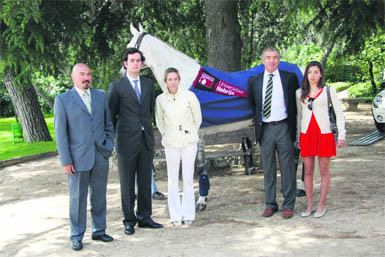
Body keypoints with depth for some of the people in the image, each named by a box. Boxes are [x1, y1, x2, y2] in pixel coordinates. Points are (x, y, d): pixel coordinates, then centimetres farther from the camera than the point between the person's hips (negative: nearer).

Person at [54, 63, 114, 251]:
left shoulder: (100, 96, 9)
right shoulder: (63, 100, -3)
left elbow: (108, 124, 15)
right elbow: (60, 132, -5)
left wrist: (109, 147, 6)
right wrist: (66, 161, -9)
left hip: (100, 157, 4)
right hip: (78, 158, -3)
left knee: (99, 196, 10)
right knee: (78, 198, 3)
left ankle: (99, 231, 23)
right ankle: (76, 237, 14)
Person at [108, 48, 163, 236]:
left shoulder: (148, 84, 10)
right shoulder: (116, 87, -3)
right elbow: (110, 114, 4)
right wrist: (116, 135, 8)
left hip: (146, 140, 4)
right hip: (127, 142, -4)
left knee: (145, 181, 9)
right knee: (127, 184, 3)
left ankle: (144, 217, 19)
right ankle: (129, 221, 12)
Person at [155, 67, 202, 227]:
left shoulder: (189, 96, -6)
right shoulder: (160, 99, -2)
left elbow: (197, 118, 6)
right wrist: (166, 136, 11)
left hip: (189, 142, -1)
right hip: (171, 143, 1)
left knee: (188, 178, 3)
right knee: (173, 179, 3)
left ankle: (188, 215, 13)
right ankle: (176, 216, 11)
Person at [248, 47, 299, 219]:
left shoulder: (290, 78, 3)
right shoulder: (254, 81, 7)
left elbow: (297, 101, 12)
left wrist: (291, 121, 10)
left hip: (284, 128, -2)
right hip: (265, 129, 2)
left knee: (287, 168, 2)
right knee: (268, 169, 8)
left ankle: (288, 205, 10)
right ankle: (270, 204, 17)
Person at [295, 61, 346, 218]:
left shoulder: (328, 90, 1)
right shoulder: (300, 93, 9)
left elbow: (339, 113, 1)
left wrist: (342, 134, -5)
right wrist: (297, 137, 13)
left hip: (324, 134, -3)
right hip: (306, 134, 3)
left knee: (324, 171, 3)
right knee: (308, 171, 6)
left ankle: (321, 205, 11)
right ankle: (309, 206, 14)